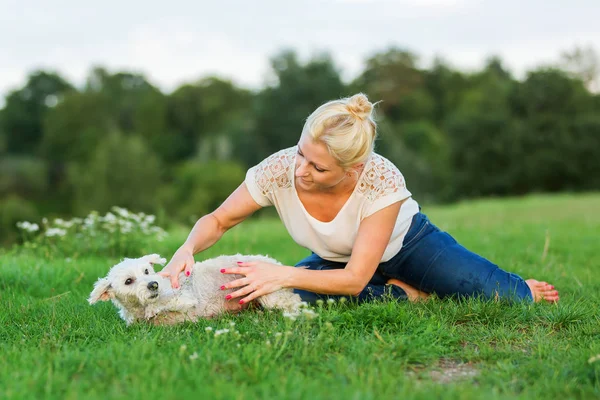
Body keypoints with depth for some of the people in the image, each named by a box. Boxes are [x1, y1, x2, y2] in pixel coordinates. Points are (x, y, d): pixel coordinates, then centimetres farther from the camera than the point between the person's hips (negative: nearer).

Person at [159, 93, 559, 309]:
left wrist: (284, 275, -45)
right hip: (335, 260, 3)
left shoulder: (383, 180, -38)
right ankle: (405, 294, -6)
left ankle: (524, 289, 24)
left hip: (405, 243, -3)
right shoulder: (278, 171, -32)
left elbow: (355, 279, -34)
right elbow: (217, 221, -16)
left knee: (502, 295, -17)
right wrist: (187, 250, -38)